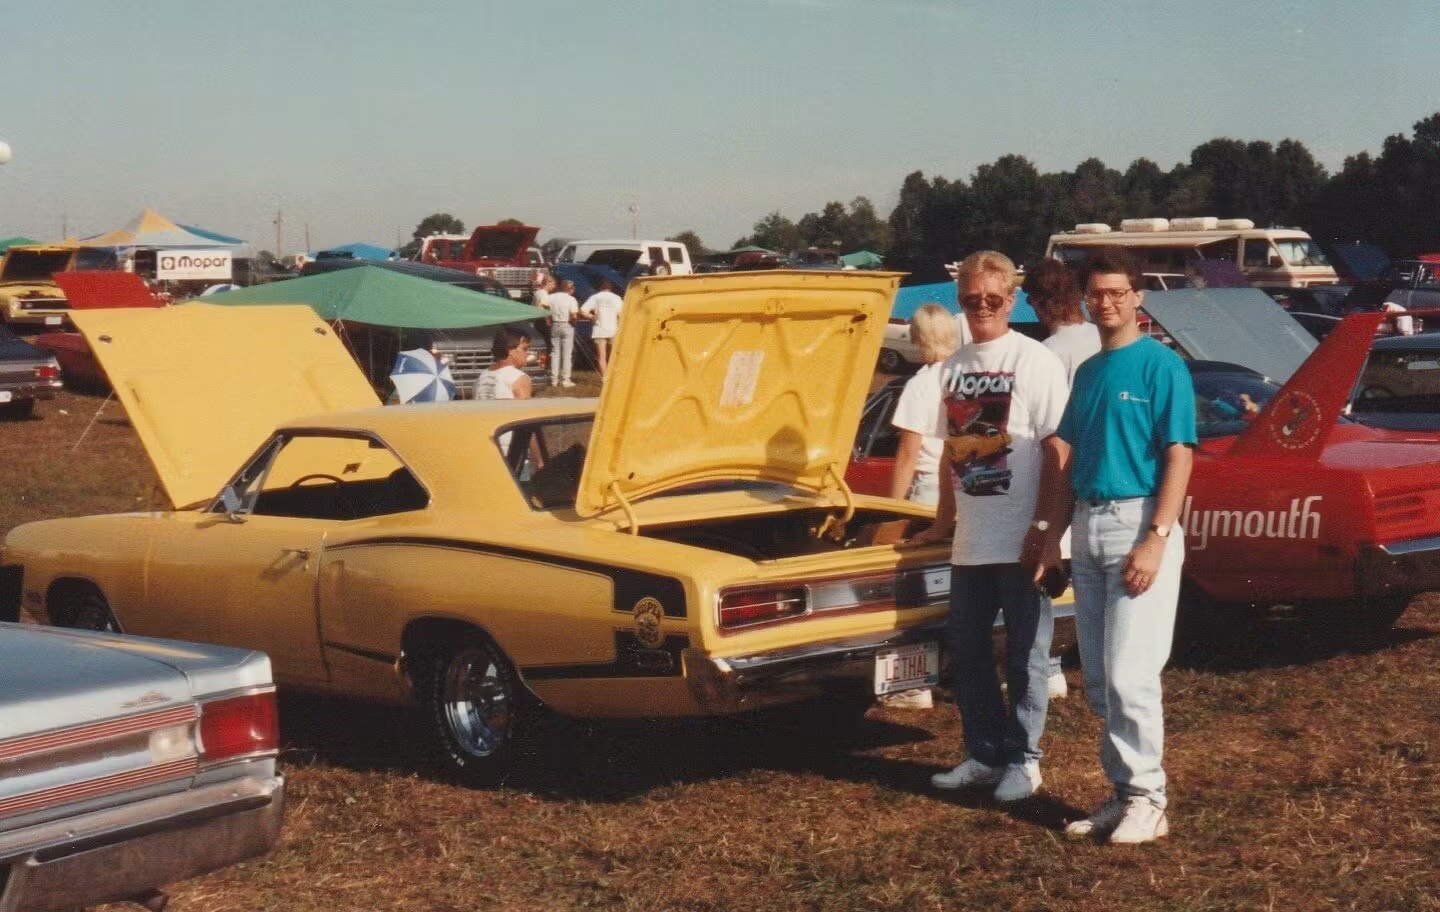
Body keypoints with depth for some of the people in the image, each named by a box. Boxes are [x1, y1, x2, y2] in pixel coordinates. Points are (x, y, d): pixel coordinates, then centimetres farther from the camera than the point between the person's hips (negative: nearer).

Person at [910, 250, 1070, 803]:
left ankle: (1023, 761, 13)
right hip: (971, 541, 7)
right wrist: (944, 519, 19)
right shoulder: (954, 367, 12)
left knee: (1025, 654, 2)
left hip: (1021, 542, -7)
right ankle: (986, 755, 24)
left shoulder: (1035, 361, -8)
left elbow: (1056, 450, -11)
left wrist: (1043, 529, -16)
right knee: (966, 649, 12)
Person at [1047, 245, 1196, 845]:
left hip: (1139, 524, -7)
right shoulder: (1087, 372, 15)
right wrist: (1055, 534, 12)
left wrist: (1156, 540, -20)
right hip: (1089, 527, 8)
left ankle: (1147, 800, 1)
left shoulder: (1161, 365, -7)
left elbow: (1179, 455, -13)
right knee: (1098, 681, 9)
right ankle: (1123, 791, 19)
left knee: (1130, 675, -9)